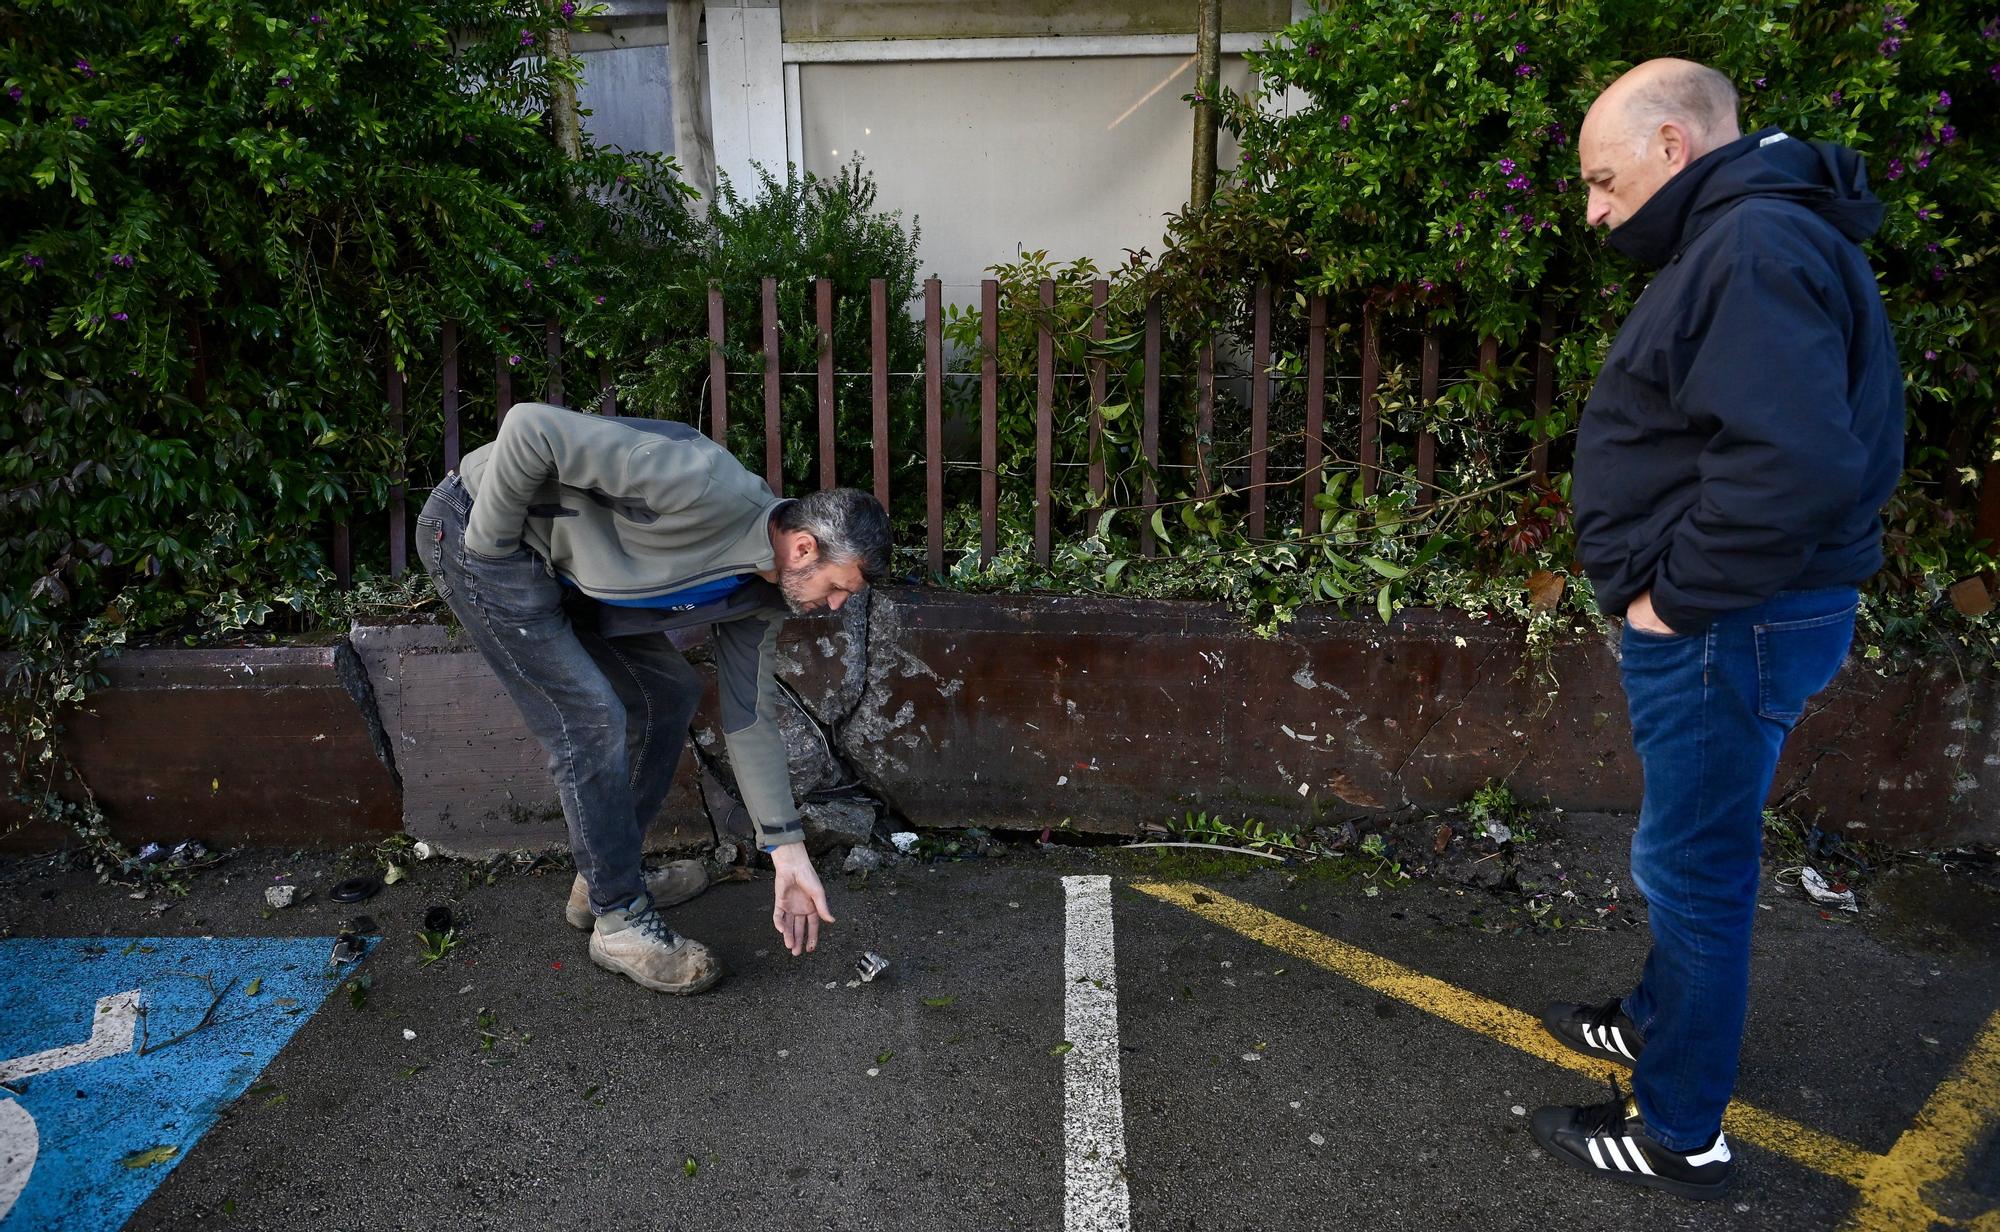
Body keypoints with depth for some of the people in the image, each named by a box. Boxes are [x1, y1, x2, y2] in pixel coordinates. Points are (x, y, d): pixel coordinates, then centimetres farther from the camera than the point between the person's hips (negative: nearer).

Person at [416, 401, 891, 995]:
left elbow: (750, 718, 3)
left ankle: (605, 875, 24)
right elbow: (530, 427, -33)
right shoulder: (708, 487, -32)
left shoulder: (759, 596, -3)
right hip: (476, 531, -9)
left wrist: (788, 853, 0)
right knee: (592, 721, -13)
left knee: (670, 692, 9)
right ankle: (619, 920, 3)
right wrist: (490, 547, -21)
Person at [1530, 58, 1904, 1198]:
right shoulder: (1739, 235, 13)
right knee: (1696, 852, 23)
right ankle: (1661, 1019, 44)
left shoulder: (1758, 246, -20)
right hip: (1720, 619, 10)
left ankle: (1680, 1135, 18)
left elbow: (1796, 463, -33)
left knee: (1695, 864, 2)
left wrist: (1678, 596, -21)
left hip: (1729, 630, -10)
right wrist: (1674, 590, 11)